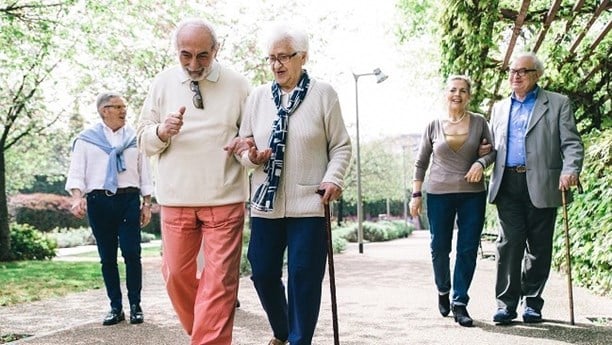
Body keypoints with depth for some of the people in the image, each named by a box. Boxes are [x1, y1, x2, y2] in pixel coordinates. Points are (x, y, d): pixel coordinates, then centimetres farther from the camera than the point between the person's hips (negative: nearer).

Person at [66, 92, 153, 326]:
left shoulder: (135, 137, 12)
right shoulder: (86, 138, 7)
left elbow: (144, 173, 13)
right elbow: (77, 172, 1)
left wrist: (147, 204, 7)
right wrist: (77, 197, -16)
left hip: (129, 199, 0)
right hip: (99, 201, 0)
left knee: (132, 253, -6)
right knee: (107, 256, 5)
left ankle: (135, 306, 4)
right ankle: (116, 307, 13)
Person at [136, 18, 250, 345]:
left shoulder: (237, 85, 0)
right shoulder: (163, 83, 5)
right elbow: (144, 139, 9)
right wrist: (163, 131, -13)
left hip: (225, 199, -2)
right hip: (176, 198, 2)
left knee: (219, 280, -5)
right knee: (177, 274, 11)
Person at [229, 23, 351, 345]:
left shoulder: (323, 94, -1)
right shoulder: (258, 96, 7)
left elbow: (341, 145, 1)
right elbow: (242, 146, 12)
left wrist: (333, 177, -14)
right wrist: (251, 156, -10)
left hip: (309, 202, -3)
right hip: (266, 201, 4)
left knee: (305, 276, 0)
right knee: (263, 272, 9)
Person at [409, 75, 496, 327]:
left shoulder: (479, 122, 4)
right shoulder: (434, 126, 4)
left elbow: (493, 150, 11)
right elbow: (421, 162, 8)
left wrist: (481, 162, -11)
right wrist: (416, 194, 3)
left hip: (472, 194, 0)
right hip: (439, 194, 0)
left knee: (468, 249, -1)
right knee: (439, 248, 5)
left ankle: (459, 303, 8)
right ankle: (443, 291, 31)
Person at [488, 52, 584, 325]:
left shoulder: (558, 104, 7)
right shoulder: (500, 108, 20)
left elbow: (571, 143, -1)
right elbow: (493, 146, 23)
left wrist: (570, 170, -18)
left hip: (542, 186, -2)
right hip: (508, 184, 2)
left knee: (539, 246, 3)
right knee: (509, 242, -4)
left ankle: (532, 302, 14)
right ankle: (506, 303, -1)